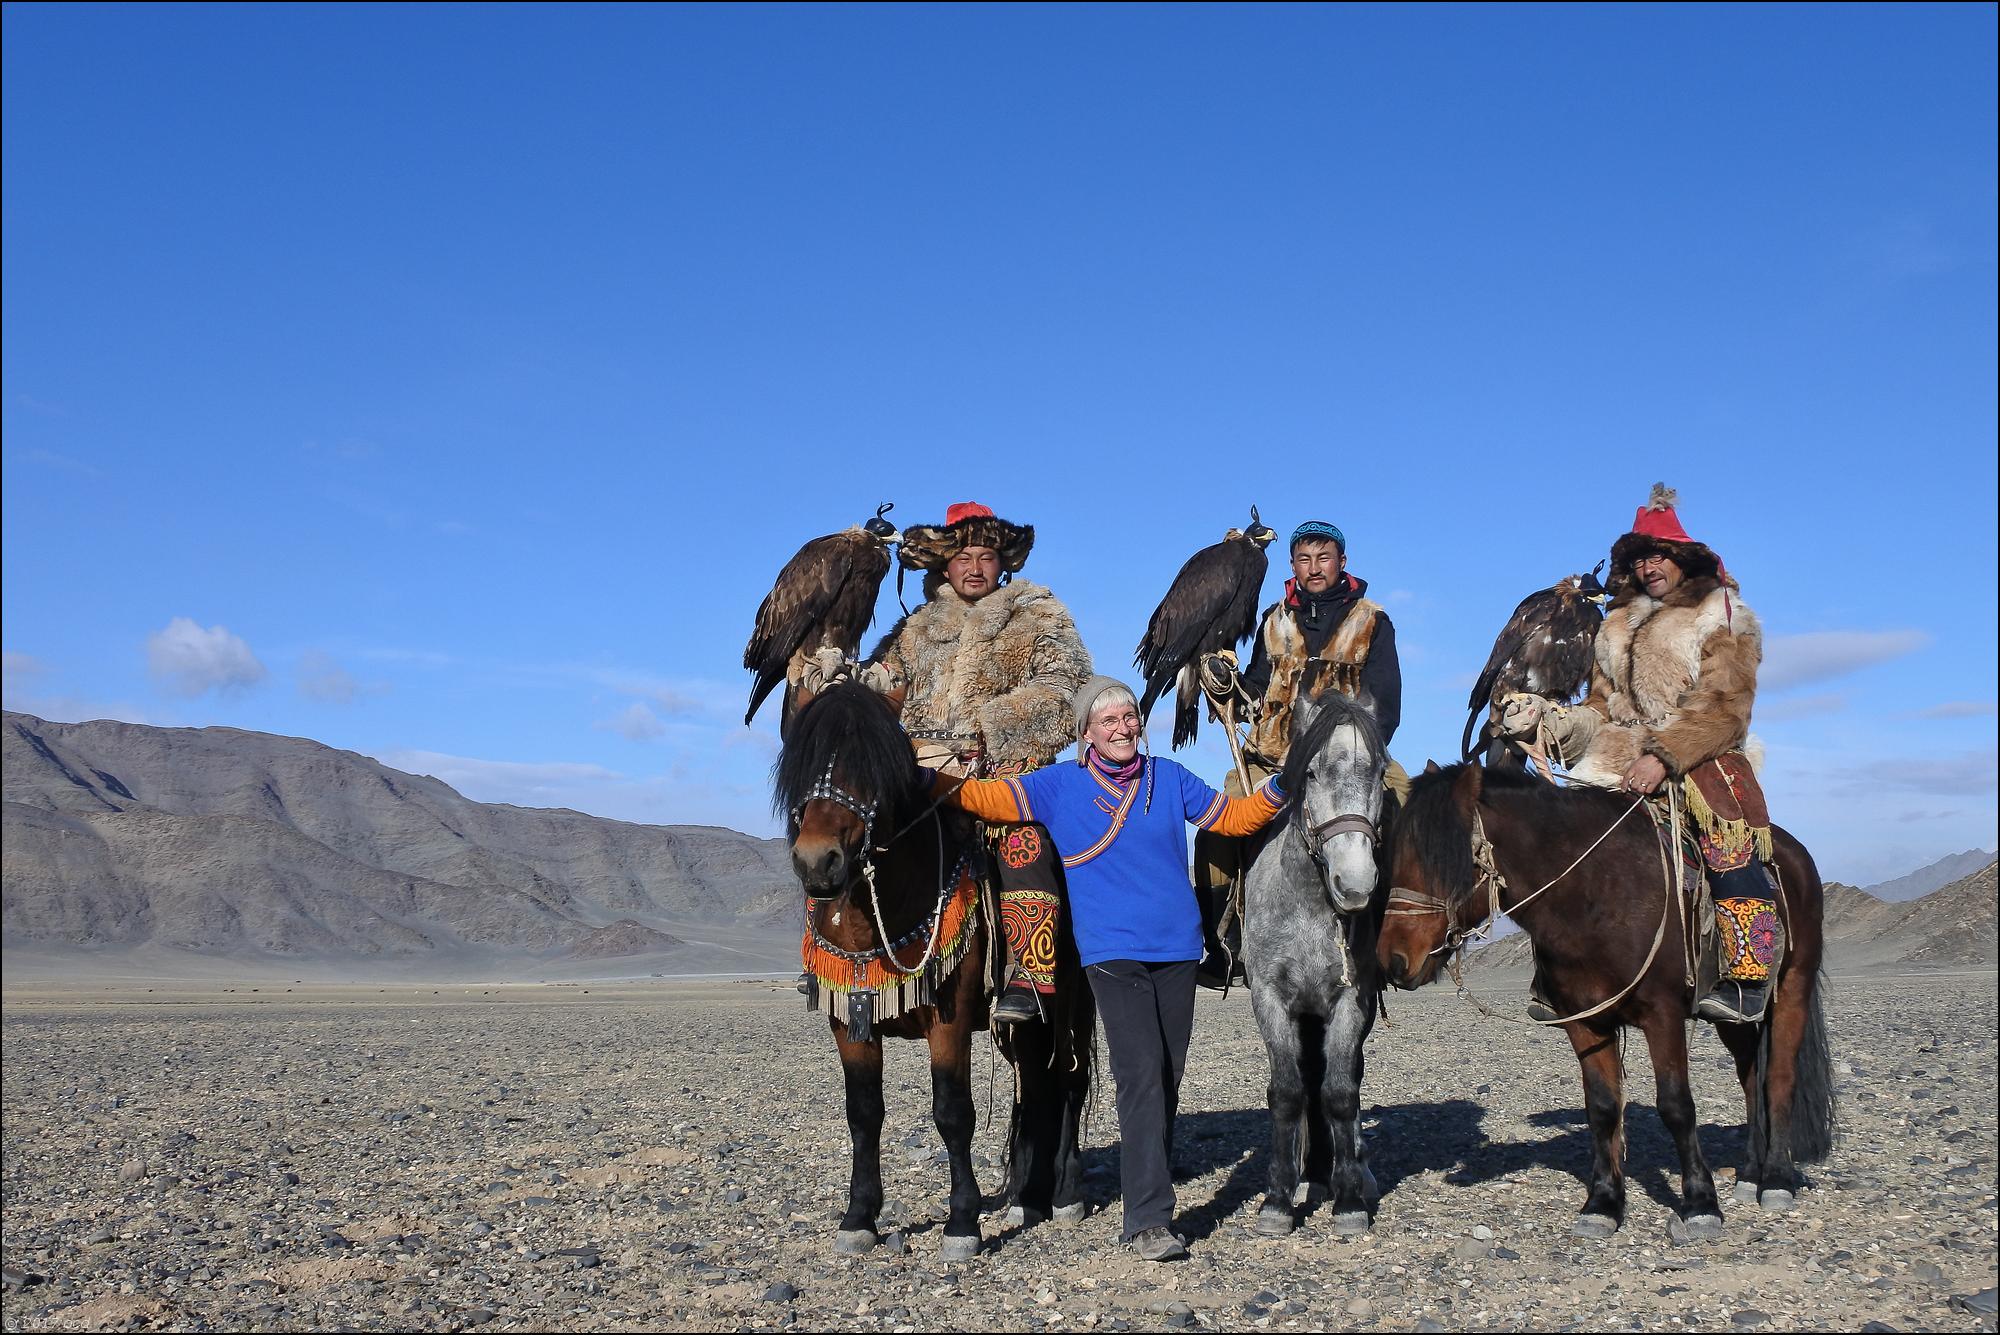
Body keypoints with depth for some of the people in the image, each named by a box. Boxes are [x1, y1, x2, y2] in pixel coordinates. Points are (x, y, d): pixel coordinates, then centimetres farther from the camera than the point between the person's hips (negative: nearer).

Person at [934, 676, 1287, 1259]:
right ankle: (1150, 1219, -14)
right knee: (1141, 1074, -15)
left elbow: (1232, 817, 13)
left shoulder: (1169, 778, 9)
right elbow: (984, 796, -4)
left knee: (1168, 1077, 9)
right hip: (1112, 953, -4)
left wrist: (1278, 789, -3)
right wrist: (923, 776, -17)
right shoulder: (1059, 786, 1)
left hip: (1178, 949, 4)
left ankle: (1150, 1185, 25)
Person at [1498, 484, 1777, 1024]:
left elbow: (1722, 707, -8)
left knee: (1727, 838, -30)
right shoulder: (1617, 629, 21)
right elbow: (1600, 713, 18)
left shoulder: (1723, 617, 5)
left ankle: (1745, 980, -33)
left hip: (1702, 759, -4)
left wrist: (1664, 756, -21)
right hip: (1624, 759, 4)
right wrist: (1542, 717, -2)